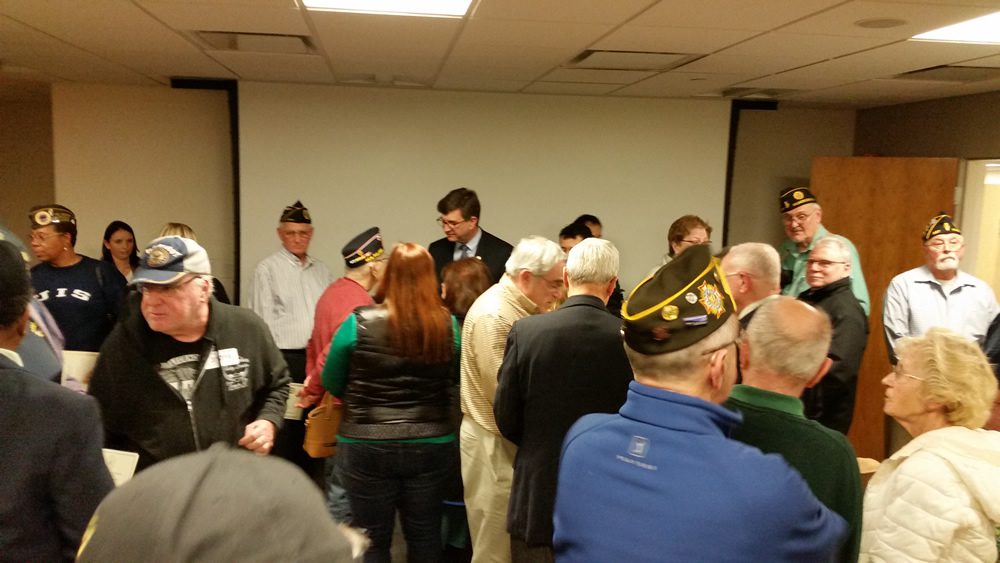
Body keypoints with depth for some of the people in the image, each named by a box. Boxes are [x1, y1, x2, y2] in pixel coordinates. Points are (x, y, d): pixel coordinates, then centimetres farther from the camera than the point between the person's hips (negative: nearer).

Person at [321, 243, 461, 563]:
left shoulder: (359, 323, -13)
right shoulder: (448, 325, -6)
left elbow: (331, 383, -1)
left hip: (367, 447, -2)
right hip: (430, 446, 2)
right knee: (425, 536, 17)